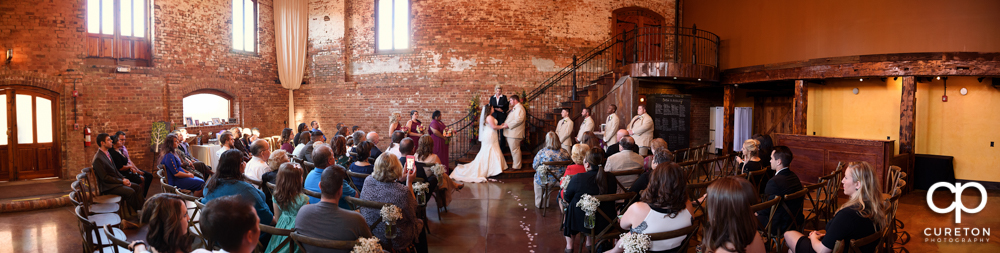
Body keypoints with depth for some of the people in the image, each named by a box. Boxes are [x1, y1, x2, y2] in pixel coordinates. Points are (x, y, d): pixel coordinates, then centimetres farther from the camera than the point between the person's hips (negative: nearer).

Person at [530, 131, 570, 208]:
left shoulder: (542, 152, -18)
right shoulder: (564, 152, -9)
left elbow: (535, 166, -8)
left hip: (546, 180, -3)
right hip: (562, 181, 3)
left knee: (536, 179, 31)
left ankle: (539, 203, 38)